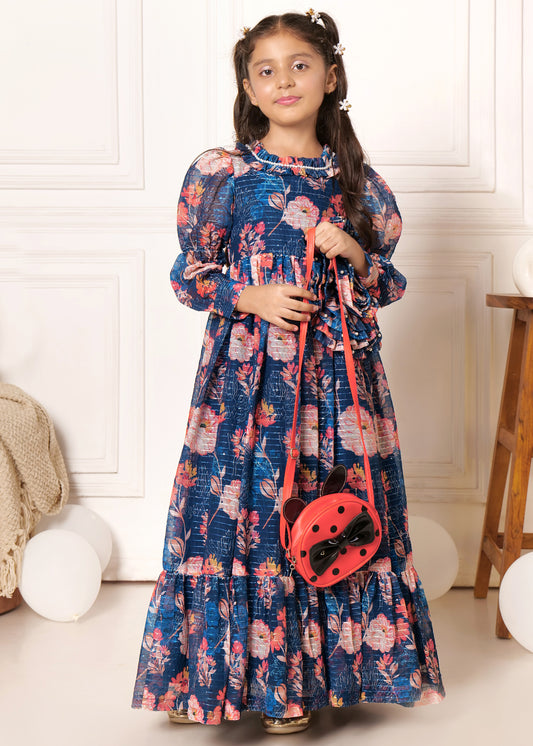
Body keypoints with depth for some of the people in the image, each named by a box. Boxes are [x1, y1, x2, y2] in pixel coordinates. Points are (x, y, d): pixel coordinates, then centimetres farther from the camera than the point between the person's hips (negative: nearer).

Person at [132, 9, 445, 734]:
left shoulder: (359, 182, 7)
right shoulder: (221, 174, 2)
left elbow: (389, 285, 13)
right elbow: (190, 276, 6)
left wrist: (354, 255, -7)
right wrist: (252, 299, -10)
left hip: (337, 375, 2)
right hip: (247, 374, -2)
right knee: (242, 504, -1)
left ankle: (317, 669, 18)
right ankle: (252, 670, 14)